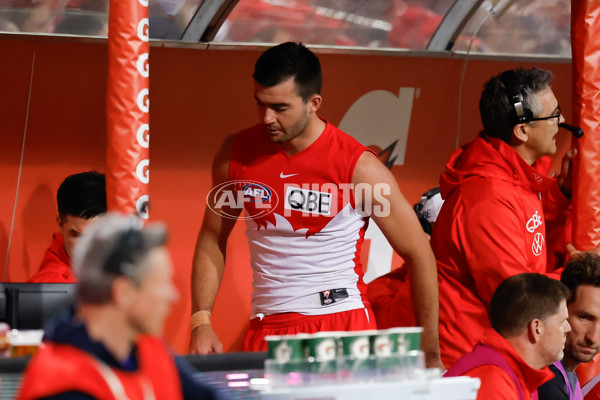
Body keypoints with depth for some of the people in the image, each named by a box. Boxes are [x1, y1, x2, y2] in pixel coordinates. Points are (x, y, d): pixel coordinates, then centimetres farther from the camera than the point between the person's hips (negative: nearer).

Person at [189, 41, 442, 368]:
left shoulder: (360, 168, -9)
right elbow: (212, 240, 13)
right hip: (266, 328, 3)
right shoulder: (237, 154, 2)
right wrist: (201, 322, 1)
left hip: (343, 323, -3)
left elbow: (419, 254, -2)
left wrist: (430, 354, -1)